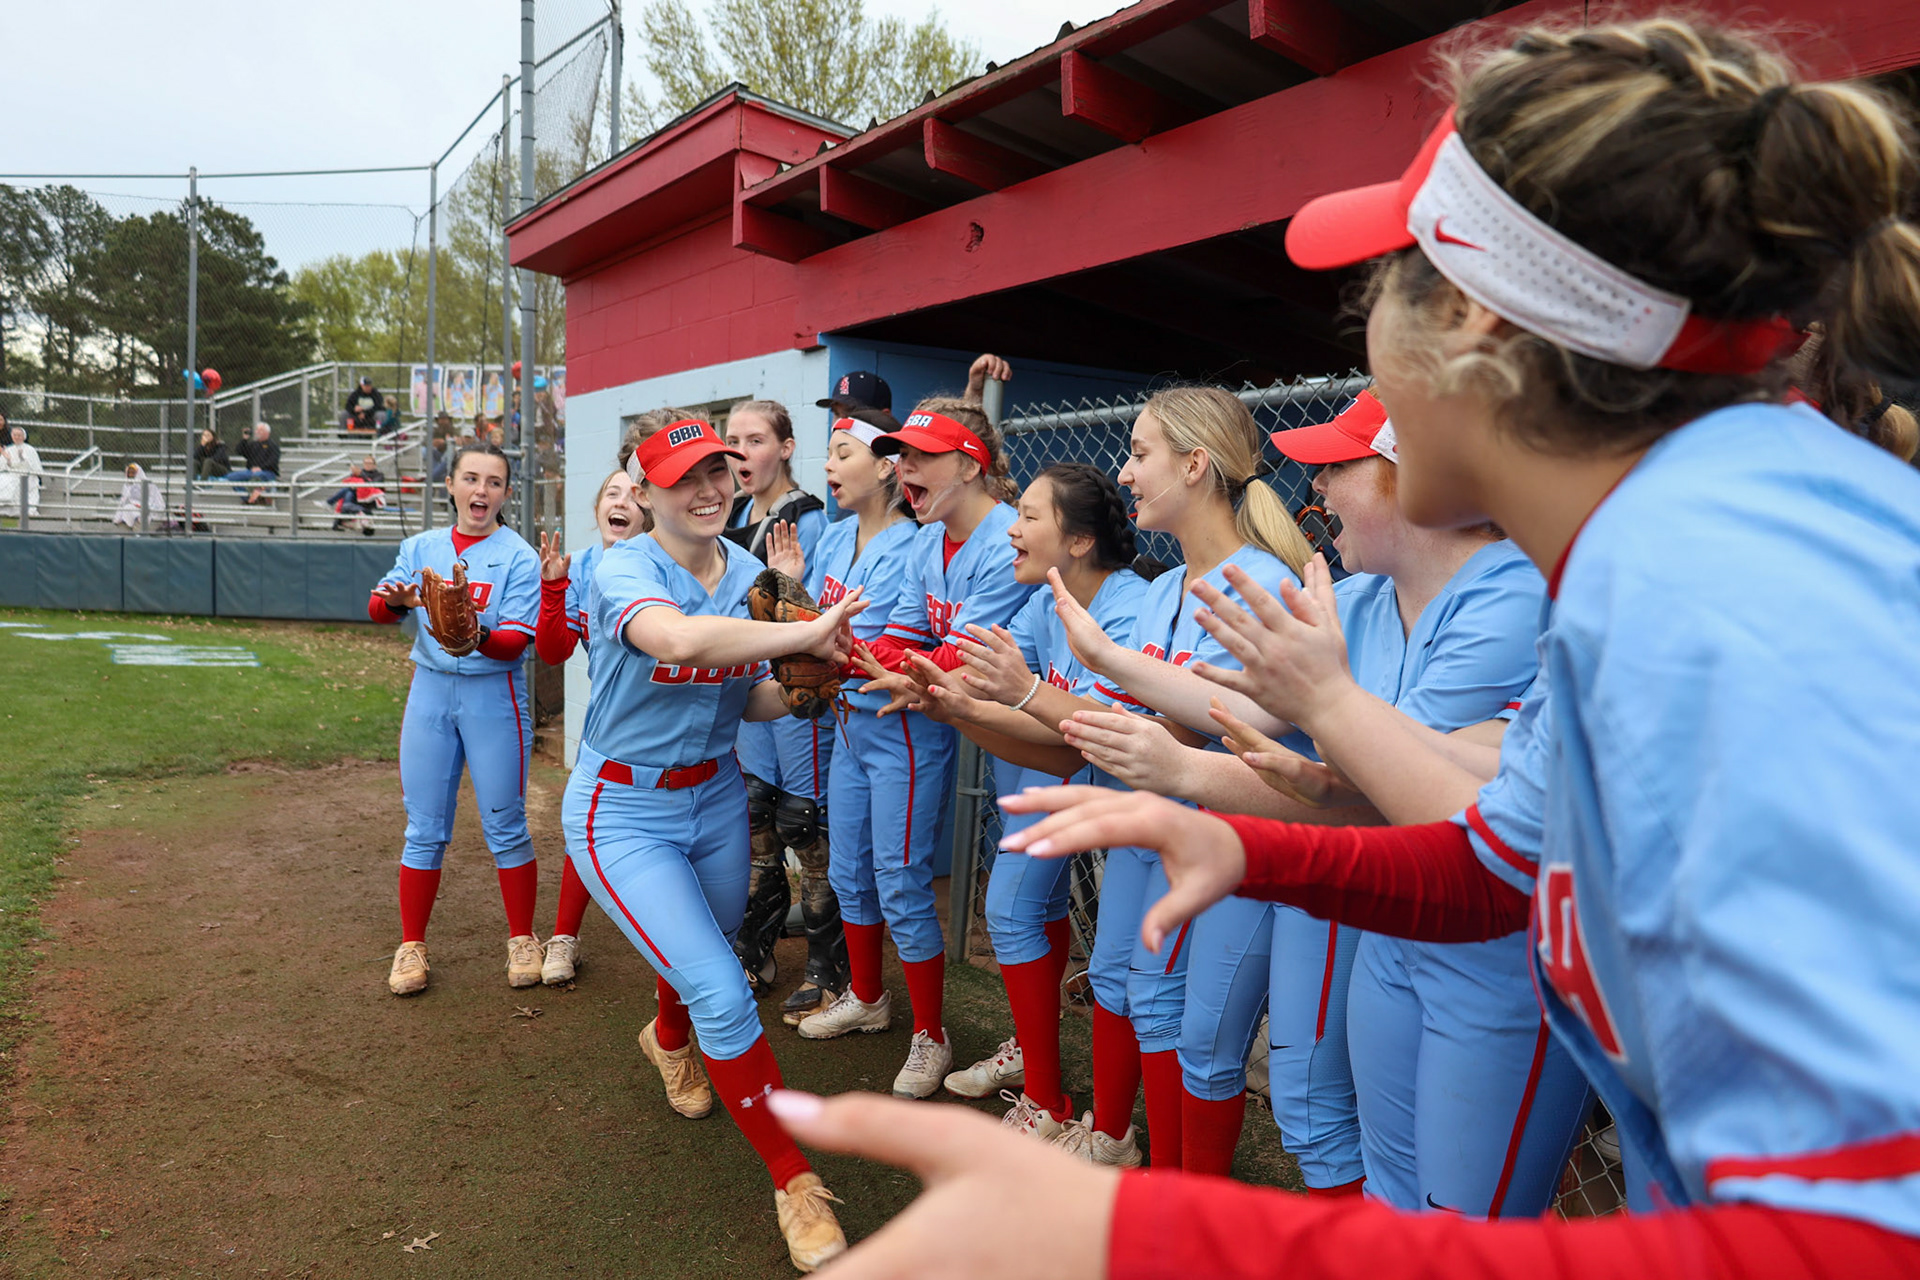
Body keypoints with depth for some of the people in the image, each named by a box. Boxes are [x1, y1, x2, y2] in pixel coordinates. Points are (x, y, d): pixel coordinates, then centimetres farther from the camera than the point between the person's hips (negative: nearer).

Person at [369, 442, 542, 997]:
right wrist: (395, 599, -27)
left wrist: (475, 635, -35)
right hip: (430, 688, 3)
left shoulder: (518, 557, -6)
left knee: (505, 826, 3)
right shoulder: (421, 547, 7)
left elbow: (516, 641, -15)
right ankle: (411, 946, 22)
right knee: (424, 829, 8)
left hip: (494, 695, -3)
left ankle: (522, 941, 19)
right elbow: (377, 609, -4)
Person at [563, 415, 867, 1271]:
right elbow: (677, 637, -44)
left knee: (707, 950, 24)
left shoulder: (751, 574, -2)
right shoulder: (624, 570, -21)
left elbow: (747, 699, 3)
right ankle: (793, 1178, 8)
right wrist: (806, 633, -46)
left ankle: (669, 1038, 62)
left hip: (716, 795, 6)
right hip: (623, 809, -6)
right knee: (723, 994, -13)